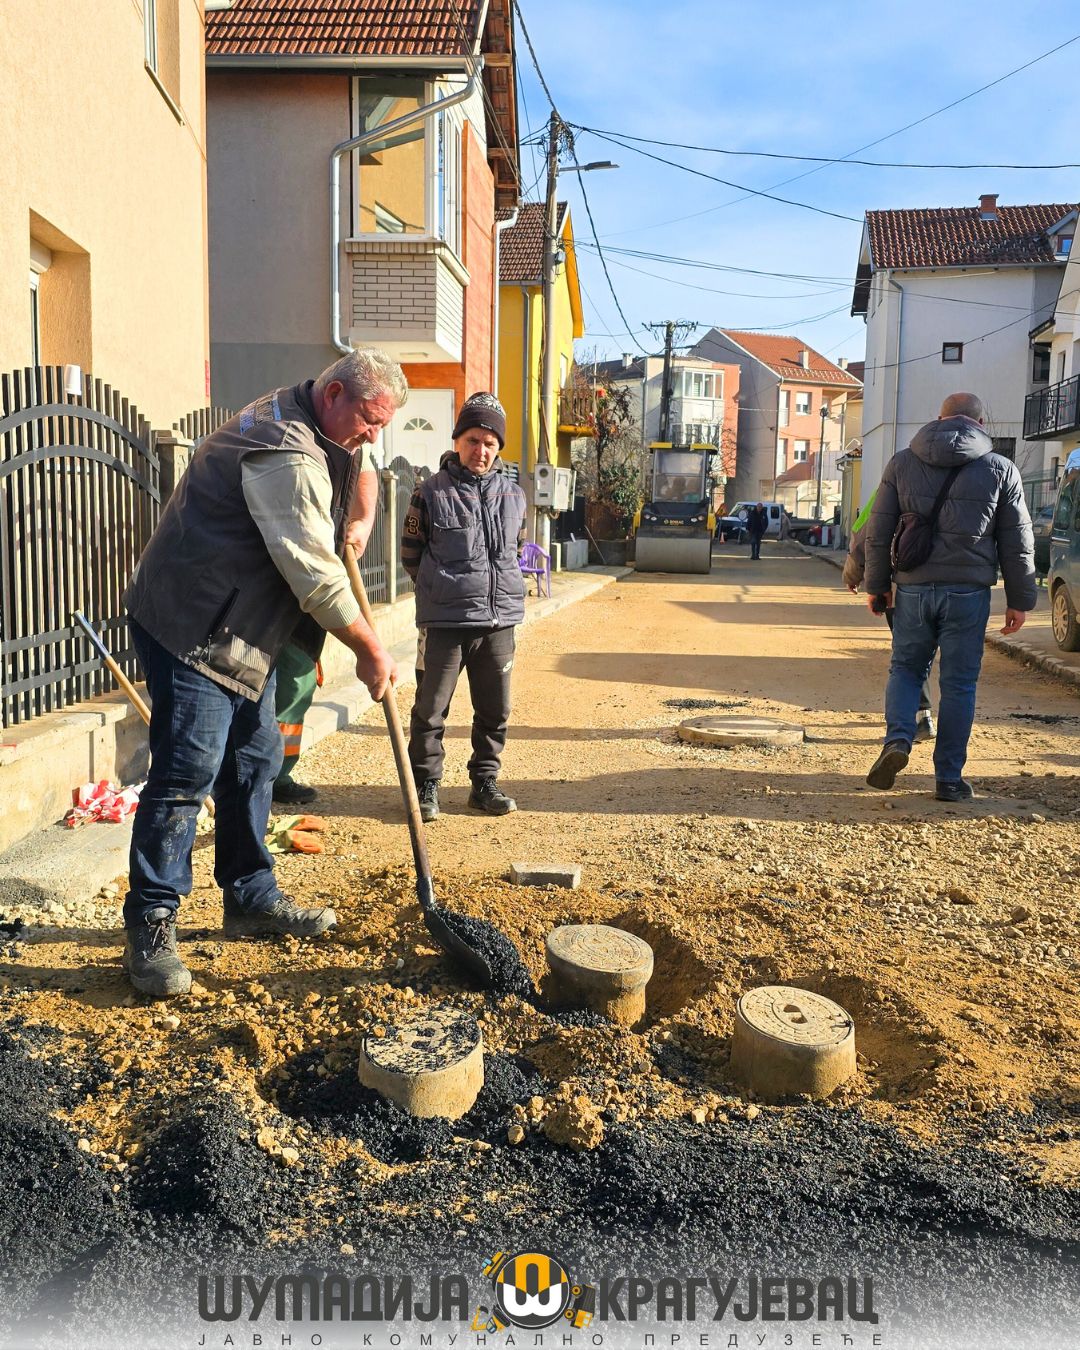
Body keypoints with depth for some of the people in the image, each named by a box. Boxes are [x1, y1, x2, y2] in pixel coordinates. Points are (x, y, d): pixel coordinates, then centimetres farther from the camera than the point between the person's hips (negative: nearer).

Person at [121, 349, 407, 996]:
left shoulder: (295, 422, 10)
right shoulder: (286, 454, -23)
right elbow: (315, 575, -23)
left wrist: (349, 524, 16)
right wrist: (371, 650, -14)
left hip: (243, 630, 11)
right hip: (191, 627, -11)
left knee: (256, 761, 13)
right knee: (187, 773, -9)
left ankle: (253, 899, 24)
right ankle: (151, 928, 2)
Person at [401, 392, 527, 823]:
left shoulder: (513, 496, 6)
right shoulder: (431, 493, -4)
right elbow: (410, 554, 5)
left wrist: (500, 590, 13)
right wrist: (444, 589, 9)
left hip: (499, 621, 4)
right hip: (443, 624, -3)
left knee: (495, 711, 11)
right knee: (430, 709, 3)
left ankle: (484, 783, 26)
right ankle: (425, 786, 18)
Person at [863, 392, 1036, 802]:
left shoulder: (902, 463, 5)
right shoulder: (1001, 469, 3)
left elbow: (878, 532, 5)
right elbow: (1017, 543, 5)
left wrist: (876, 584, 14)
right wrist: (1020, 600, 11)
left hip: (913, 588, 1)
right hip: (969, 591, -1)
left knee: (905, 668, 16)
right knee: (959, 683, 7)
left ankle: (897, 739, -7)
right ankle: (948, 777, 11)